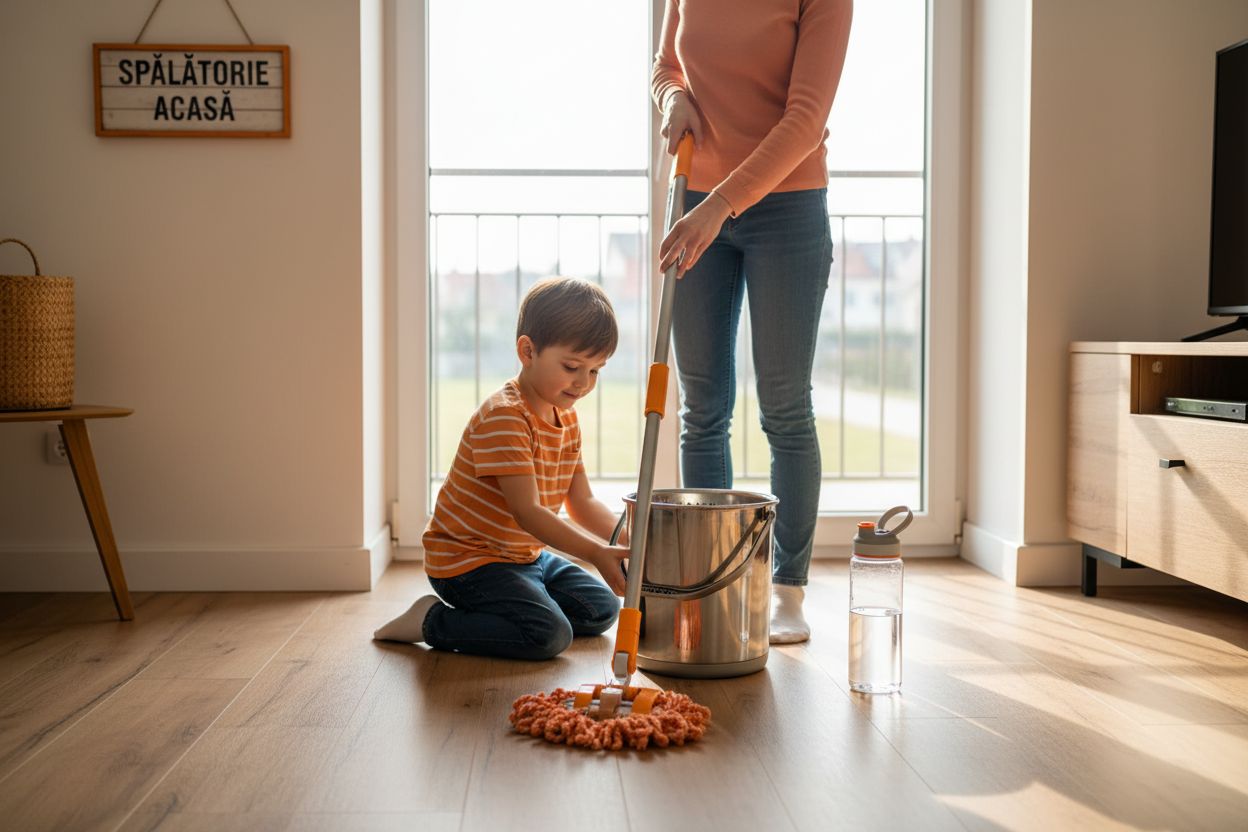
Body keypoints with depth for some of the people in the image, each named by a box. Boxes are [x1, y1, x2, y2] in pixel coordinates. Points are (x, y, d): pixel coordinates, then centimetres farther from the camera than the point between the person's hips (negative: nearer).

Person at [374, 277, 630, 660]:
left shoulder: (567, 420, 7)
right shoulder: (503, 417, -24)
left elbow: (583, 504, 7)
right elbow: (527, 513, -31)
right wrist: (597, 553, -38)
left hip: (526, 555, 10)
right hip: (466, 558, -10)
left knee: (602, 609, 13)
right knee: (550, 634, -25)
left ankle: (480, 610, 14)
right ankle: (432, 621, -8)